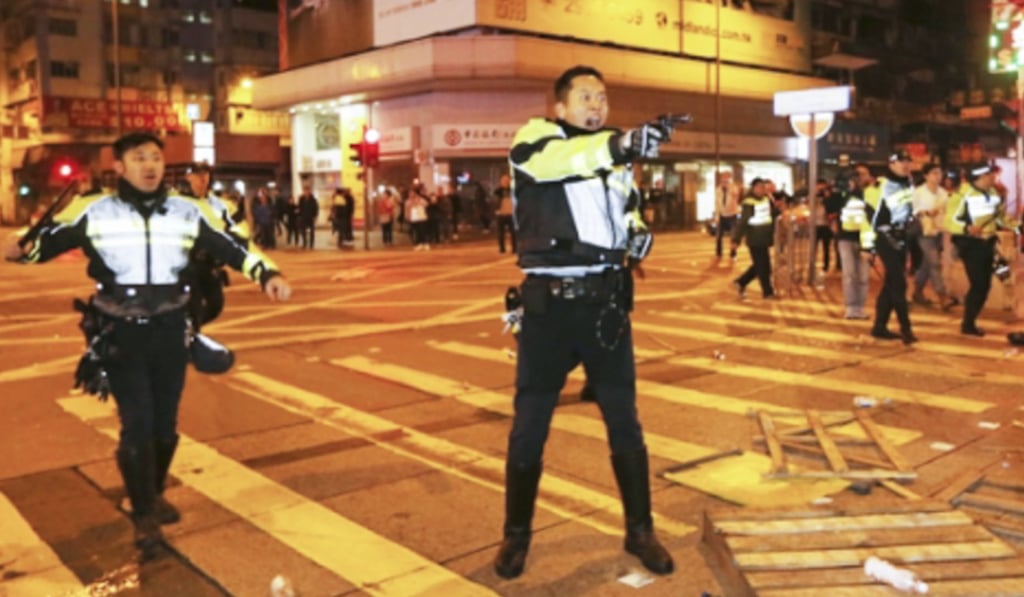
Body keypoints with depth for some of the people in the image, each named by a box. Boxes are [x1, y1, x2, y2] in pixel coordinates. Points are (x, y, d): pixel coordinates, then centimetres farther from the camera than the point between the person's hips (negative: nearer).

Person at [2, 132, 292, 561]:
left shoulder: (189, 212, 0)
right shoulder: (93, 211, -4)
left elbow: (231, 248, 1)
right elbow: (49, 240, 3)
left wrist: (267, 274, -12)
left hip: (169, 330, 2)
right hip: (121, 333, -2)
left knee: (165, 423, 13)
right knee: (137, 424, -8)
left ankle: (155, 495, 37)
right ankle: (144, 516, 7)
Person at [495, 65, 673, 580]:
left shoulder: (614, 154, 13)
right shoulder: (534, 138, -3)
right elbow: (553, 161, -27)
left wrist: (638, 233, 3)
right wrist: (618, 144, -43)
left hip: (606, 300, 4)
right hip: (549, 301, -4)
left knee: (624, 420, 10)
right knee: (529, 423, 5)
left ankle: (639, 529, 25)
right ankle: (516, 532, 23)